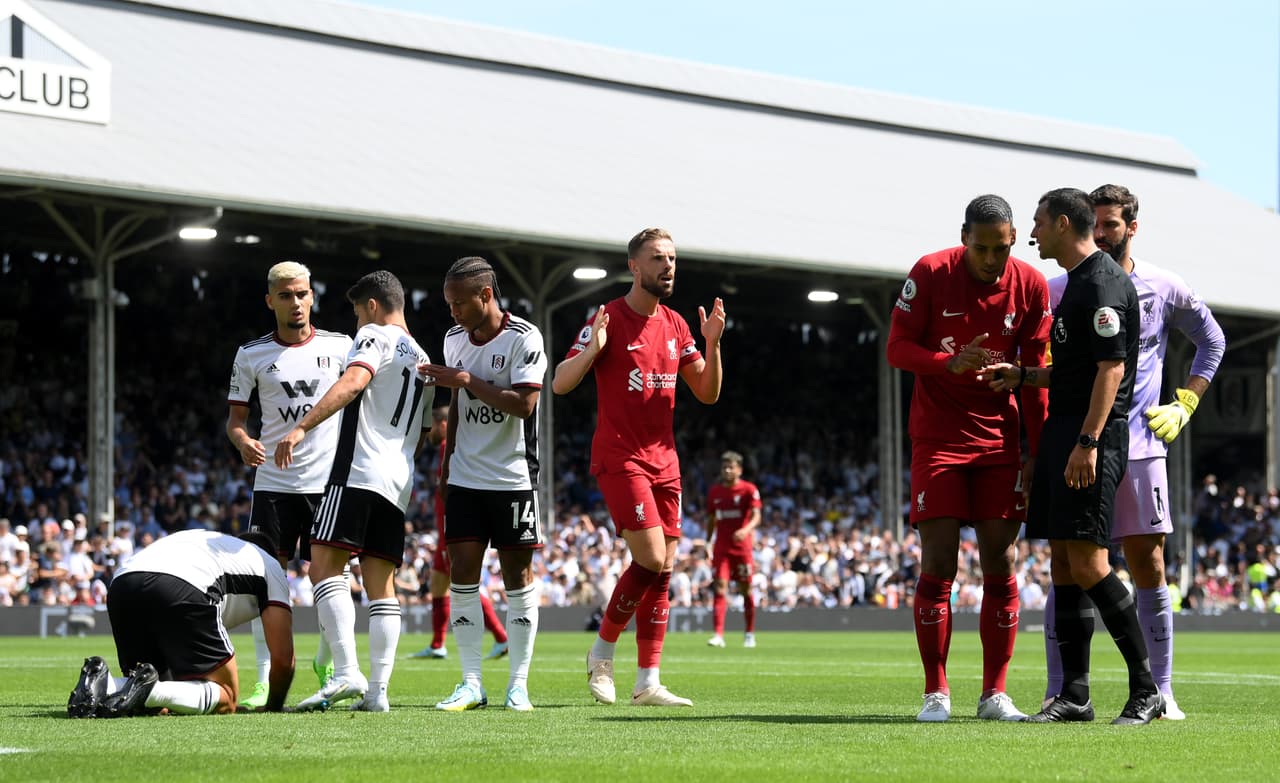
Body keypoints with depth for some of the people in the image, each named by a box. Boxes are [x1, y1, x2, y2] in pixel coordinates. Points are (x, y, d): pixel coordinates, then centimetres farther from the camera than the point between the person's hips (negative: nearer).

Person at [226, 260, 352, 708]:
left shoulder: (340, 347, 4)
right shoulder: (252, 355, 5)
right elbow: (235, 415, 8)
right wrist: (242, 441, -12)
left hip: (329, 481, 0)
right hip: (273, 482, 0)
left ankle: (326, 663, 25)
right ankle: (265, 680, -2)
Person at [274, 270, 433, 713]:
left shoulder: (375, 337, 2)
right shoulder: (424, 362, 27)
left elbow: (353, 381, -18)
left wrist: (302, 428, -26)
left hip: (359, 471, -8)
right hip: (399, 483, 8)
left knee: (325, 565, -13)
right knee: (380, 584, 7)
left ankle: (347, 673, -25)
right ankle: (377, 689, 0)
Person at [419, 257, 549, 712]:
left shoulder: (523, 338, -11)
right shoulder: (454, 339, 9)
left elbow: (523, 404, -20)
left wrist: (466, 380, -20)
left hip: (513, 478, -5)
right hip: (465, 478, 5)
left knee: (518, 574, -1)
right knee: (462, 573, -2)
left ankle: (519, 685, 4)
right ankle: (471, 684, 1)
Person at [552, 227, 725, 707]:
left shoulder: (674, 325, 12)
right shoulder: (609, 318, -7)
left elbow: (707, 393, 13)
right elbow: (560, 384, -10)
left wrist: (712, 345, -3)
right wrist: (593, 349, -28)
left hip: (663, 461, 7)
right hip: (619, 459, -7)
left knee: (662, 572, 2)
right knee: (652, 560, -17)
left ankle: (648, 682, 4)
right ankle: (602, 652, 2)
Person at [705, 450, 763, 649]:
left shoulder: (748, 490, -4)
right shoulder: (714, 491, 9)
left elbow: (756, 517, -14)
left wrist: (746, 530, -33)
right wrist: (708, 543, 14)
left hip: (743, 547, -2)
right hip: (721, 547, 3)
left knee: (745, 590, 5)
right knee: (720, 588, -10)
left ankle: (750, 634, 19)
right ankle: (719, 635, -16)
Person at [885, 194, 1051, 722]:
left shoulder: (1031, 286, -2)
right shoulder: (930, 273, -8)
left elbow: (1036, 375, 3)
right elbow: (897, 348, -5)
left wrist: (1038, 454, 0)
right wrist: (951, 363, -24)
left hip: (999, 440, 2)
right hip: (938, 436, -2)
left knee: (1000, 564, -1)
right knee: (938, 565, -7)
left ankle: (994, 694, 6)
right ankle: (936, 693, 1)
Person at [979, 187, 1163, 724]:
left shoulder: (1103, 283, -11)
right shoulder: (1076, 283, 20)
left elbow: (1111, 368, -18)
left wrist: (1088, 443, -23)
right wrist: (1021, 376, 21)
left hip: (1093, 436, -10)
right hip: (1063, 432, 10)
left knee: (1087, 563, -14)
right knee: (1063, 563, 6)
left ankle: (1146, 689, -10)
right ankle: (1074, 695, 7)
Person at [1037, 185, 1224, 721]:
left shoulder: (1163, 289, 6)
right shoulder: (1059, 291, 4)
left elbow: (1212, 341, 20)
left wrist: (1185, 404, 11)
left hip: (1139, 446, 1)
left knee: (1148, 565, 0)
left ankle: (1160, 692, 5)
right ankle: (1058, 693, 1)